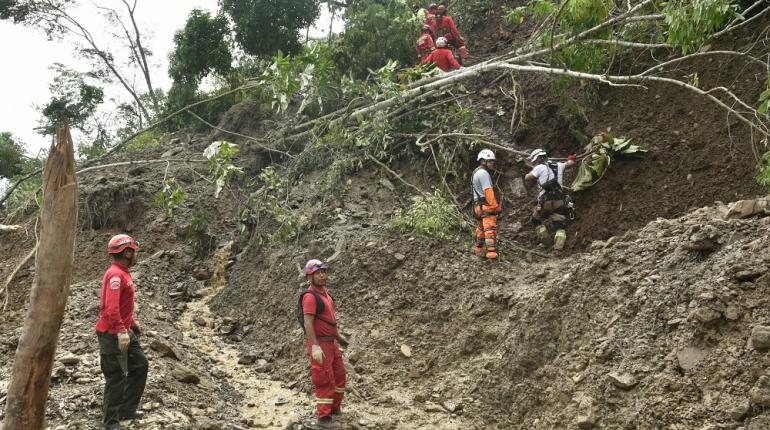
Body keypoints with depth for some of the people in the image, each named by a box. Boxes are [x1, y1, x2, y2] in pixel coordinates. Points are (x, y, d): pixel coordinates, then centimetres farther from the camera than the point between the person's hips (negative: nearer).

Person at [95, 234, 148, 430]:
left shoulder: (123, 273, 11)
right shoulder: (115, 275, -20)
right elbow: (111, 307, -29)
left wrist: (132, 322, 24)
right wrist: (121, 331, -32)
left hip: (125, 331, 10)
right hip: (113, 335, -10)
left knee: (140, 365, 16)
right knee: (116, 378, -3)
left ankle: (128, 409, 27)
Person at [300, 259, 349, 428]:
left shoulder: (324, 292, 10)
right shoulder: (310, 296, -20)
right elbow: (308, 323, -25)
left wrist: (338, 335, 27)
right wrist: (315, 346, -31)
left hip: (331, 342, 9)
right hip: (320, 344, -9)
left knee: (339, 375, 18)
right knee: (325, 380, -5)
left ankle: (335, 407, 34)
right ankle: (323, 417, 6)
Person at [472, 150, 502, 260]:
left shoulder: (476, 172, 20)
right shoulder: (483, 173, -12)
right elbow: (488, 191, -20)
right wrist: (496, 206, -19)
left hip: (478, 205, 10)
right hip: (487, 206, -10)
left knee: (481, 228, 20)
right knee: (490, 229, -17)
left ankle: (479, 249, 31)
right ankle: (491, 252, -25)